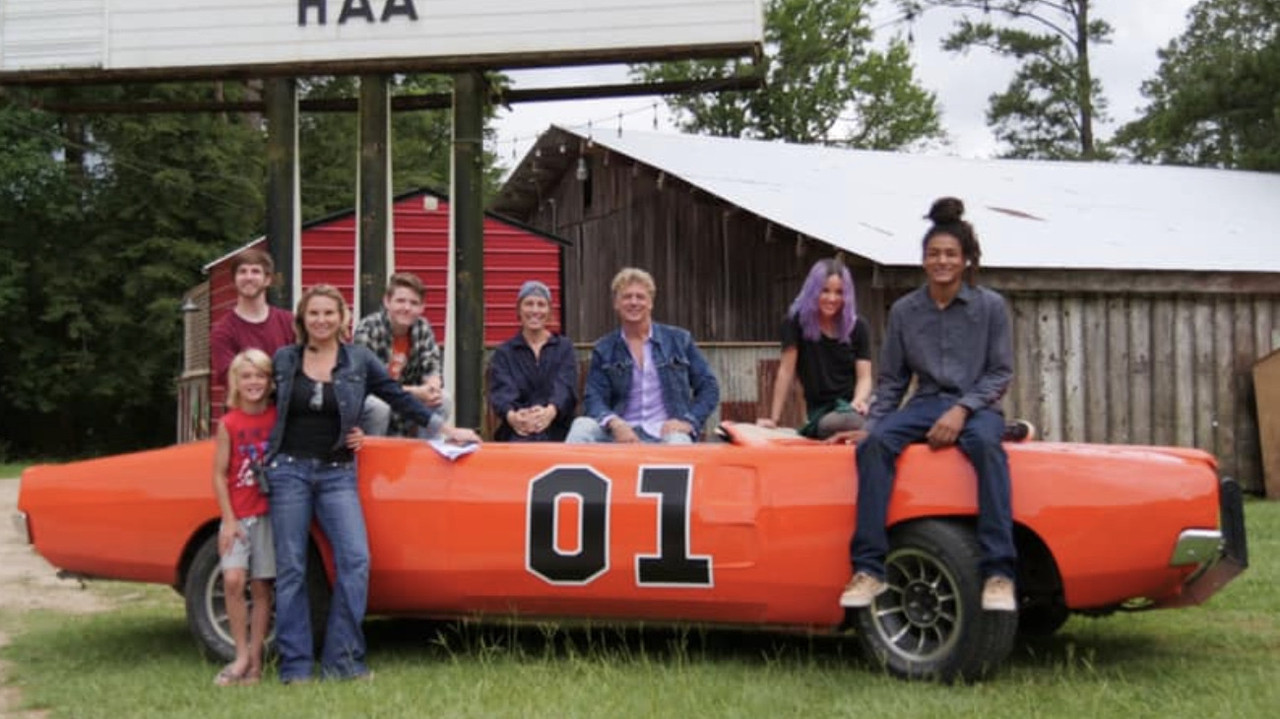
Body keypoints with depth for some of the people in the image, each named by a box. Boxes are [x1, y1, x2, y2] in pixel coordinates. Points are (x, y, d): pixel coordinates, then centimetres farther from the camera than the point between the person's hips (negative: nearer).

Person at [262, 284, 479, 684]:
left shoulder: (359, 359, 4)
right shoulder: (284, 359, 5)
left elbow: (399, 397, 6)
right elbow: (266, 407, 17)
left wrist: (446, 429, 4)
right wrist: (262, 455, 12)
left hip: (337, 473, 0)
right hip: (289, 470, 0)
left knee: (355, 560, -14)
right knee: (291, 569, -1)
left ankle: (342, 659, -6)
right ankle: (295, 666, 5)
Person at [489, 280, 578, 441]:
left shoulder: (564, 347, 15)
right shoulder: (504, 352, 15)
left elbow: (565, 387, -4)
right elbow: (501, 391, -4)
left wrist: (550, 412, -30)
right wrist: (511, 416, -31)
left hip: (556, 430, 0)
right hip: (516, 435, 0)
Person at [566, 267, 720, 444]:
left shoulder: (679, 340, 11)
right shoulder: (604, 349, 12)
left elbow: (709, 387, 12)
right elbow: (594, 399, 2)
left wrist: (689, 421, -6)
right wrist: (614, 423, -21)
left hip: (665, 434, -2)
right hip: (623, 434, 2)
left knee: (679, 442, -39)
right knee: (582, 426, -30)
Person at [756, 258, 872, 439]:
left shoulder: (857, 327, 6)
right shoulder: (797, 320, 0)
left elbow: (864, 377, 2)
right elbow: (786, 371, -2)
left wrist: (859, 401, -21)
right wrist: (774, 419, -5)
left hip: (850, 404, 1)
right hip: (820, 409, -1)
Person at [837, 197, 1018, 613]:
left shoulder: (991, 306, 2)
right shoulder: (904, 311, 9)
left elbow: (1001, 373, 0)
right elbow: (892, 379, 13)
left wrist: (962, 410, -15)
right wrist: (870, 425, 0)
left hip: (977, 407, -2)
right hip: (926, 404, 2)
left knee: (986, 444, -39)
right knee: (874, 444, -30)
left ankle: (998, 573, -41)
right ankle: (869, 569, -32)